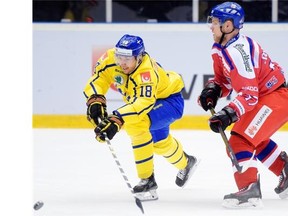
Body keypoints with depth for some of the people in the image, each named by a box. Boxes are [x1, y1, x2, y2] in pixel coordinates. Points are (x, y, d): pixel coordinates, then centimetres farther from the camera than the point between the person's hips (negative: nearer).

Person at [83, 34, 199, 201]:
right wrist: (95, 102, -39)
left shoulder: (147, 71, -43)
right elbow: (97, 80, -19)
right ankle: (185, 163, 62)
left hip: (170, 101, -8)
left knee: (137, 124, -34)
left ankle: (147, 179, -24)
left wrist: (117, 120, -65)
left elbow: (145, 102, -55)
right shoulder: (111, 59, -26)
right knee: (159, 142, 29)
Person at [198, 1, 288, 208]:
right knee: (255, 139, 30)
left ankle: (250, 191, -23)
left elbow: (249, 94, -30)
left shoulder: (237, 51, -27)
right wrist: (212, 90, 0)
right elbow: (224, 79, 20)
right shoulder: (220, 49, 5)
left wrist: (228, 115, -37)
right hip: (264, 95, 11)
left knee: (239, 141, -19)